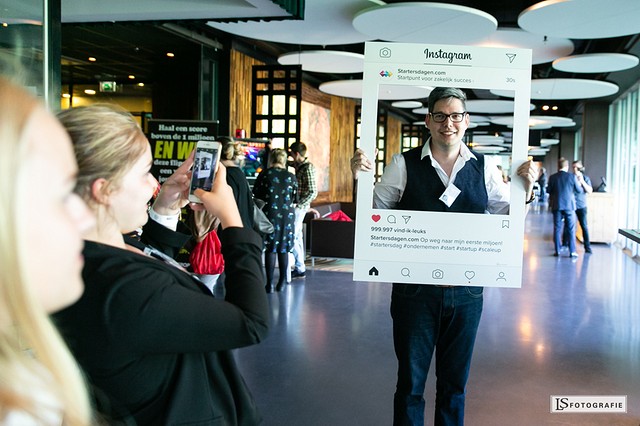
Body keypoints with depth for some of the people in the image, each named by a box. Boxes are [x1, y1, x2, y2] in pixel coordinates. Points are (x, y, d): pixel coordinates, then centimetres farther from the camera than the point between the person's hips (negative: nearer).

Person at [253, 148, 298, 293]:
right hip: (287, 215, 2)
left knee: (270, 249, 3)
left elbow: (256, 194, 3)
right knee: (283, 249, 11)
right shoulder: (291, 177, 1)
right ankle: (282, 282, 17)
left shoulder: (264, 174, -4)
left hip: (270, 214, -2)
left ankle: (270, 283, 2)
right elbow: (295, 198, 9)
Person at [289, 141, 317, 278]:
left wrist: (298, 206, -20)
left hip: (300, 207, -9)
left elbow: (313, 193, -20)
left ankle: (300, 268, -1)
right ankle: (300, 267, 21)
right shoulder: (298, 165, 9)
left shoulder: (308, 168, -16)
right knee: (297, 237, 13)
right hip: (296, 206, 9)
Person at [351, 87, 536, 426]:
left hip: (466, 292, 3)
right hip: (415, 291, -2)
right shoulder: (404, 165, -6)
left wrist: (526, 188, -11)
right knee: (410, 382, 13)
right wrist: (360, 178, -19)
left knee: (455, 383, 19)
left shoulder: (483, 168, 2)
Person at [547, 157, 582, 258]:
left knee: (557, 228, 7)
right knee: (571, 229, 5)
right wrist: (579, 182, 23)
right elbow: (579, 190, 3)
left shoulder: (553, 177, -4)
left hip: (557, 206, 1)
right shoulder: (572, 177, -6)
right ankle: (572, 251, 6)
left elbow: (548, 190, 5)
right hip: (569, 205, -1)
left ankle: (557, 250, 8)